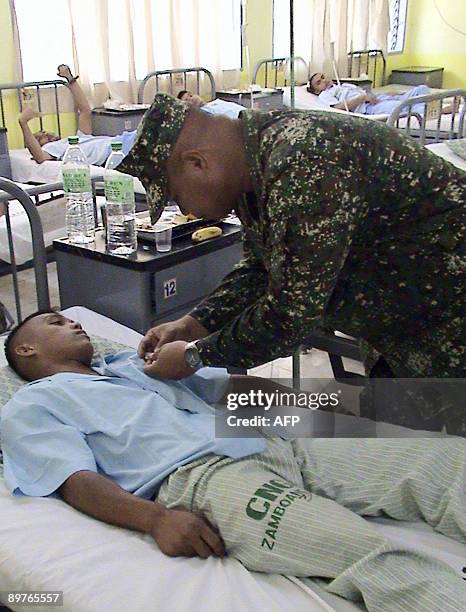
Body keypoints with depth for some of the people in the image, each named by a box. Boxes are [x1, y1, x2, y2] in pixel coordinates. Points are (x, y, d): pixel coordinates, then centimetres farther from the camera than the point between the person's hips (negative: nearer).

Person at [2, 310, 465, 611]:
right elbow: (76, 481, -2)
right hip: (195, 476, -7)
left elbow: (230, 385, 32)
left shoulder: (130, 363, 35)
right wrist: (156, 519, -22)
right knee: (369, 553, -33)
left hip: (271, 442, 8)